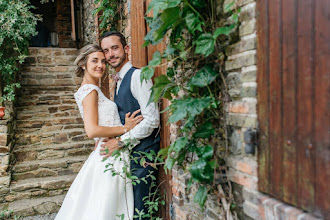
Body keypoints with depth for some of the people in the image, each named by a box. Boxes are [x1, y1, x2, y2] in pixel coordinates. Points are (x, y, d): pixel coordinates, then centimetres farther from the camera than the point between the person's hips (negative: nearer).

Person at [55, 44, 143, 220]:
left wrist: (125, 124, 10)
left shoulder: (91, 90, 17)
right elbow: (92, 130, -21)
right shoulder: (90, 90, -12)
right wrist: (125, 128, -14)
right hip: (110, 157, -9)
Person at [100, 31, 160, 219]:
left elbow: (152, 119, -20)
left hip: (143, 152, -9)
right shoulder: (120, 81, 16)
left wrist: (121, 141, -15)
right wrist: (106, 139, 8)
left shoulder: (137, 76, -13)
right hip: (130, 152, 9)